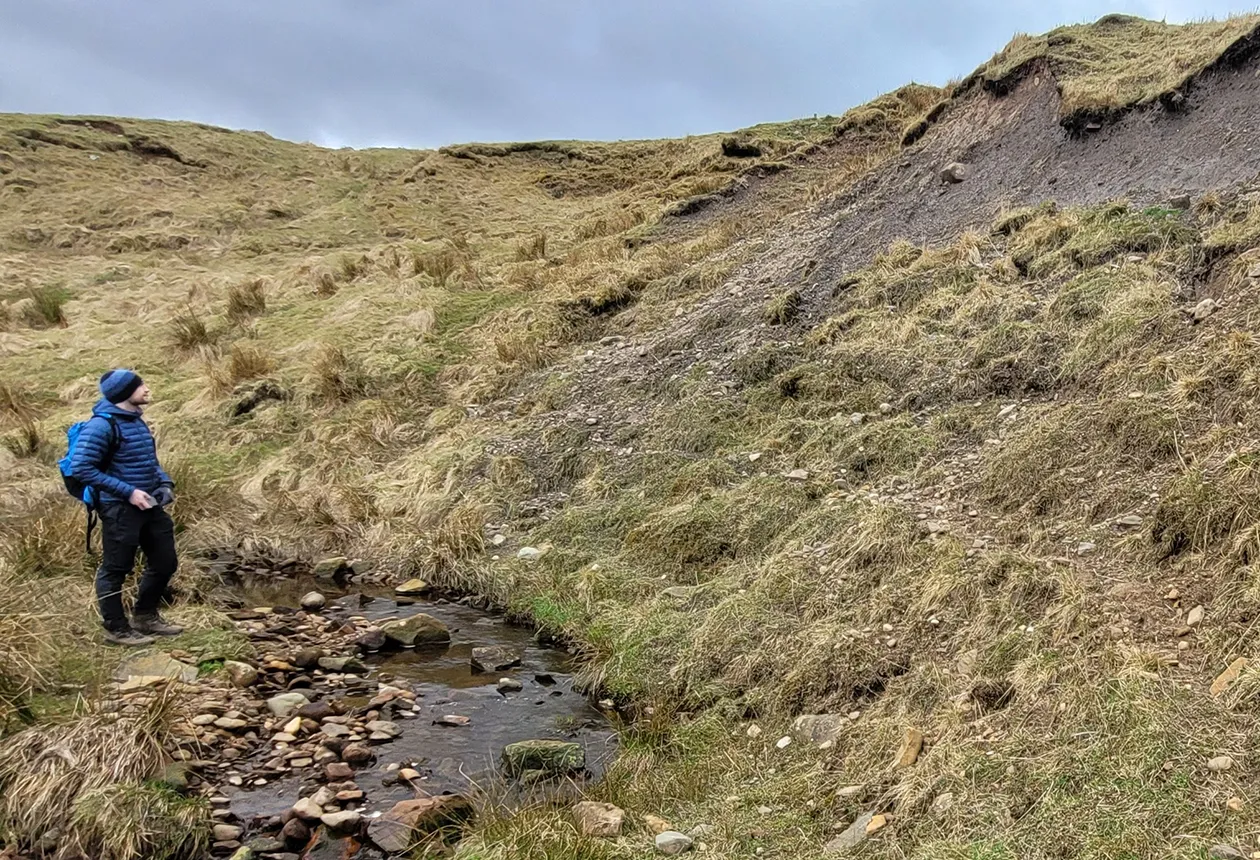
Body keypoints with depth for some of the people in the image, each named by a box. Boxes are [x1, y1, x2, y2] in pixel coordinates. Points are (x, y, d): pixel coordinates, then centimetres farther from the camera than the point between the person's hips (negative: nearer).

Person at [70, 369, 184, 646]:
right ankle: (117, 628, 18)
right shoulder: (102, 425, -16)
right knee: (115, 570, 5)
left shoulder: (137, 420, 10)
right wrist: (128, 491, -22)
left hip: (150, 506, 9)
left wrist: (165, 483, 3)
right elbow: (82, 468, -20)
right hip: (120, 509, -9)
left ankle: (146, 617, 32)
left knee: (165, 563, 15)